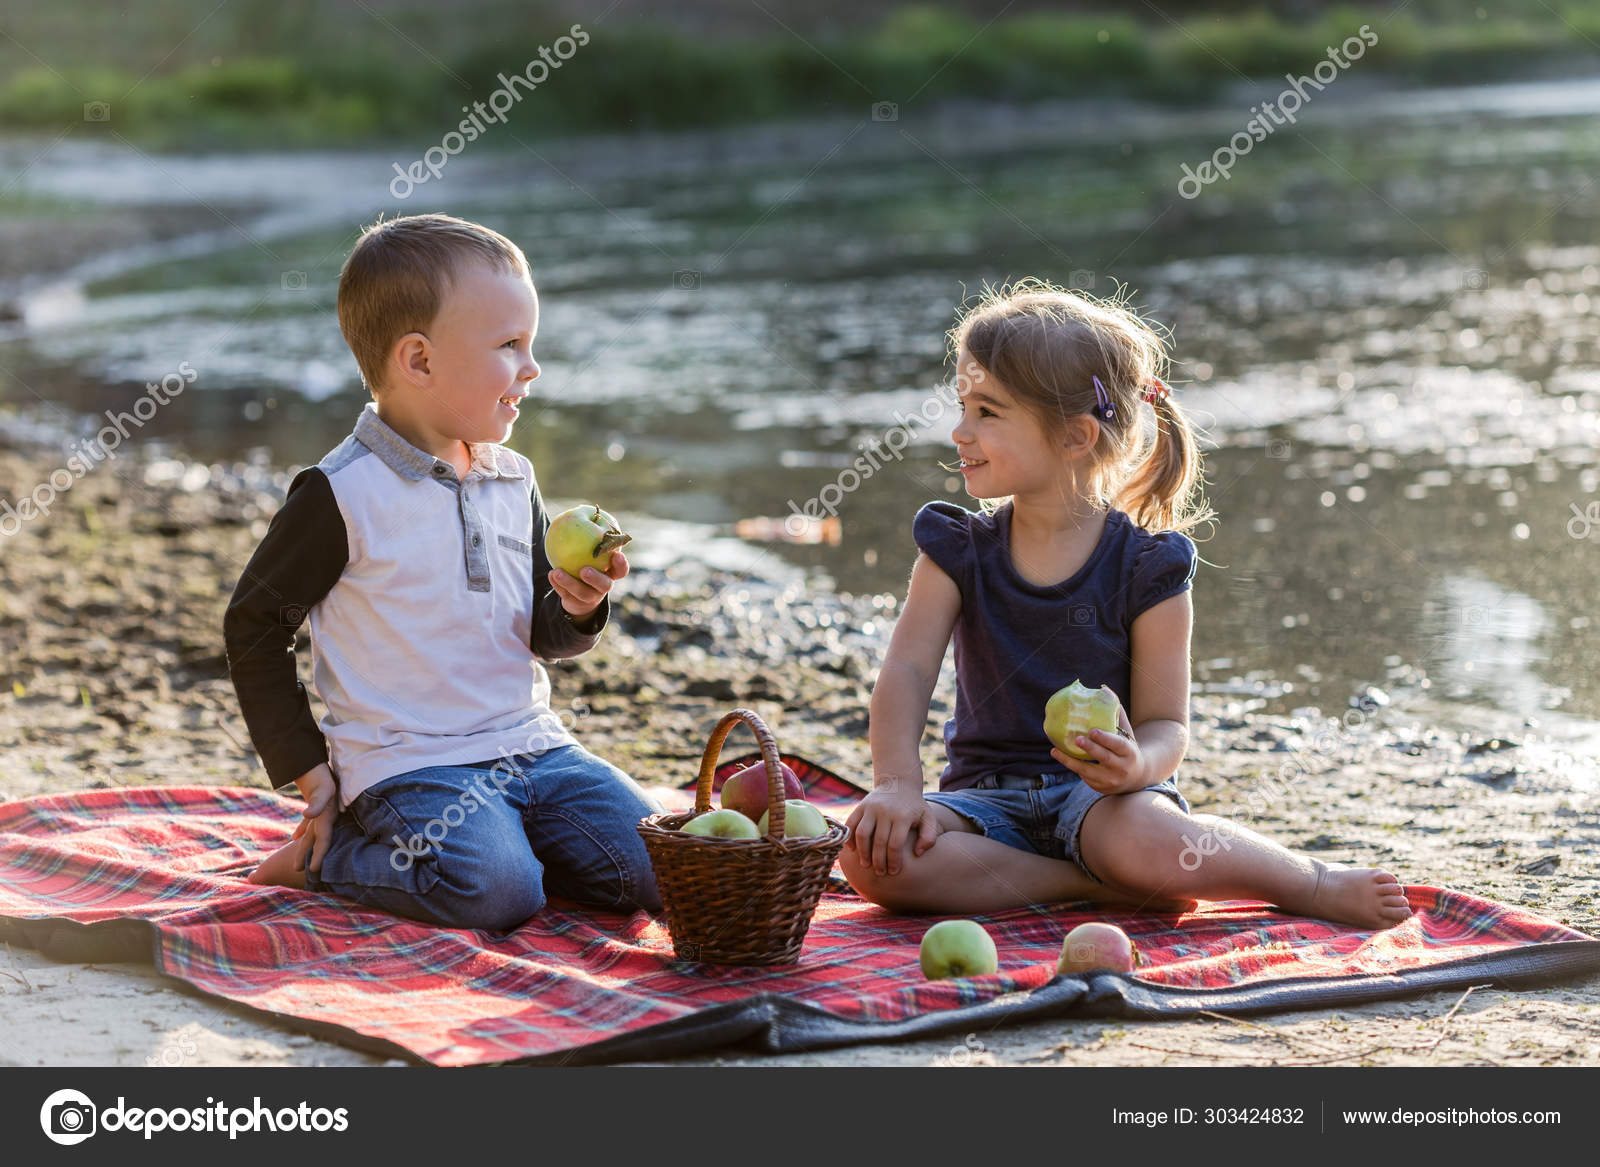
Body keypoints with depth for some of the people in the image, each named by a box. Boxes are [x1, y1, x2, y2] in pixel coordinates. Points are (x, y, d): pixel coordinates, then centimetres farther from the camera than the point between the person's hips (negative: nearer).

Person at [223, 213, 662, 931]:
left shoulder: (514, 480, 11)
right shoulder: (343, 494, -10)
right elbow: (253, 626, -2)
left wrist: (576, 609, -7)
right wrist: (307, 769, -3)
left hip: (530, 744, 6)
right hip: (408, 763, -6)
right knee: (496, 893, -30)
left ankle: (488, 839, 10)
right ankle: (325, 859, -4)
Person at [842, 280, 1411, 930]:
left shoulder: (1146, 567, -5)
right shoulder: (959, 550, 4)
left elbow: (1166, 724, -6)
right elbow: (908, 669, -7)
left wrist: (1136, 764, -31)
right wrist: (896, 783, -25)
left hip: (1099, 794, -3)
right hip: (989, 796, 3)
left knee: (1146, 845, -40)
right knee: (874, 856, -29)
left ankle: (1314, 882, -11)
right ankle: (1093, 883, -21)